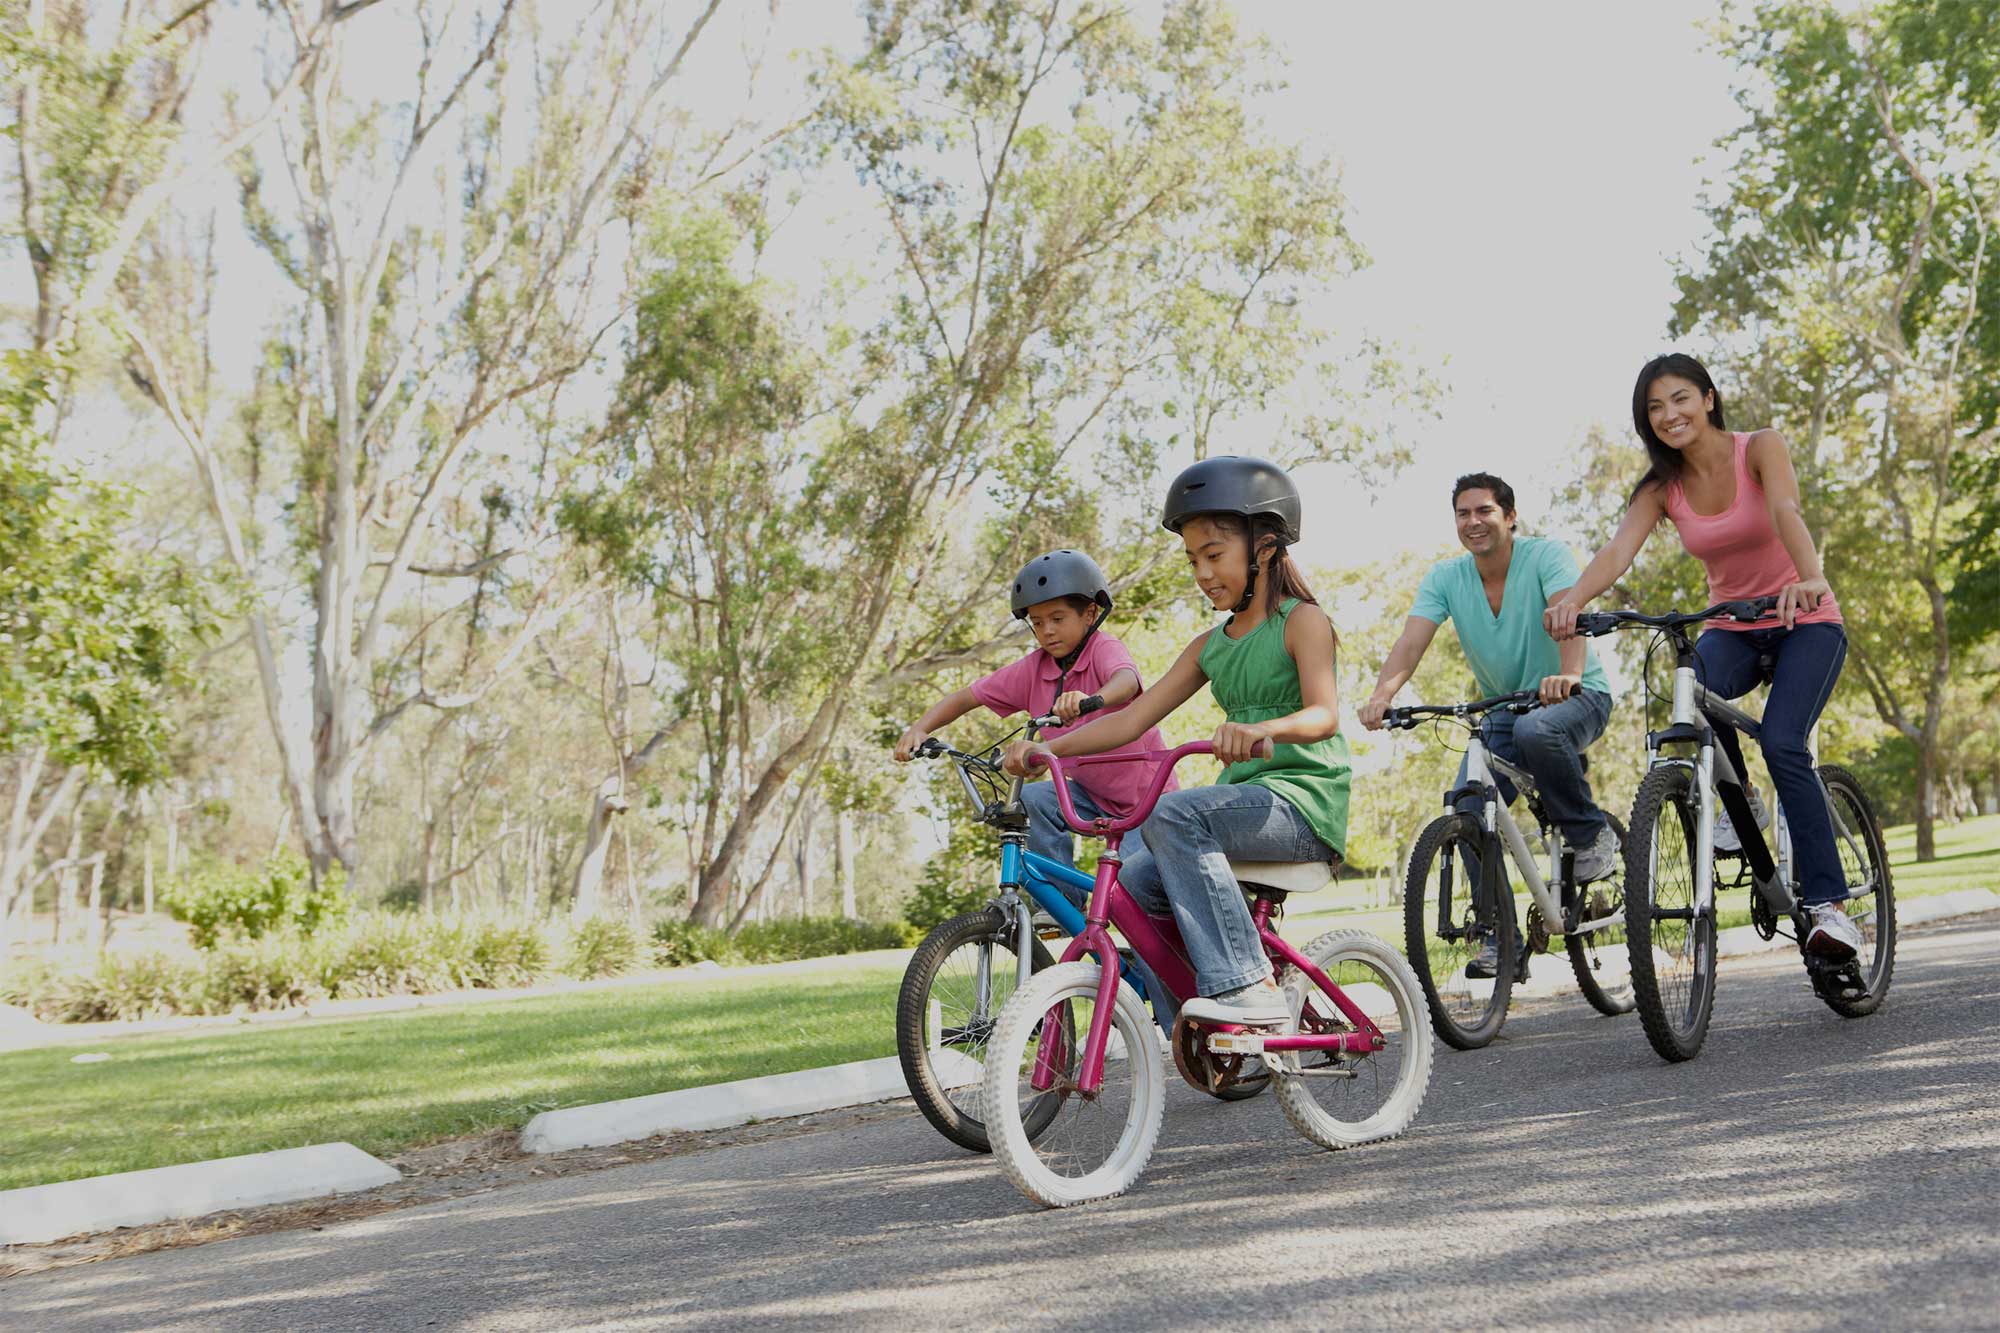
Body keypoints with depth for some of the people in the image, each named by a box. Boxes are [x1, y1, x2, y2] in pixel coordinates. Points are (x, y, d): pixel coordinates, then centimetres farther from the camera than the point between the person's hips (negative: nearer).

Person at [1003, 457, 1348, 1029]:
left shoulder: (1302, 621, -3)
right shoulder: (1210, 647, 17)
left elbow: (1323, 713, -21)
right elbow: (1132, 719, 10)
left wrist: (1261, 729, -43)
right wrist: (1045, 747, -4)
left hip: (1303, 802, -7)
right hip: (1245, 799, 7)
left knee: (1172, 815, -30)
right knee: (1137, 881, -12)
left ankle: (1249, 988, -32)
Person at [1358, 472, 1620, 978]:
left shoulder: (1546, 555, -14)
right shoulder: (1445, 578, -4)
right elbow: (1412, 640, -17)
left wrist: (1569, 673, -53)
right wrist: (1382, 694, -38)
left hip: (1577, 696, -4)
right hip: (1503, 709, 5)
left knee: (1535, 730, -39)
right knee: (1467, 810, -15)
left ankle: (1594, 836, -14)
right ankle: (1499, 940, -2)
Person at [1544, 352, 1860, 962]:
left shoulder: (1760, 448, -12)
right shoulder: (1661, 488, -4)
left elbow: (1786, 511, -32)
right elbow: (1618, 550, -21)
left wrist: (1810, 578, -52)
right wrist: (1573, 599, -43)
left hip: (1806, 622, -3)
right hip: (1733, 629, 3)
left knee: (1782, 743, -26)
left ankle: (1827, 902, -18)